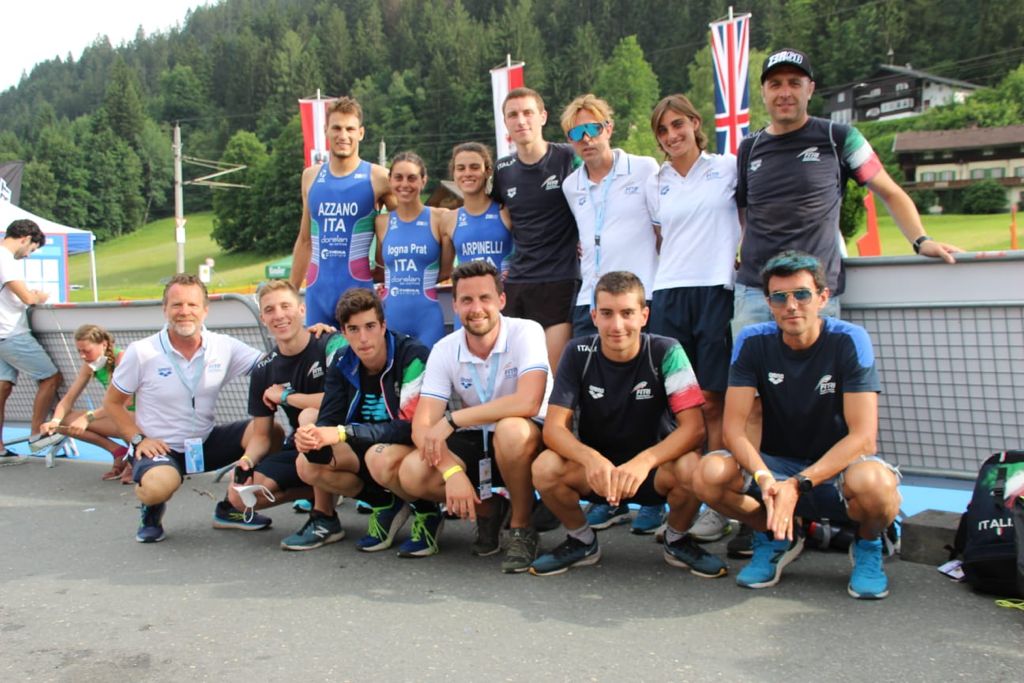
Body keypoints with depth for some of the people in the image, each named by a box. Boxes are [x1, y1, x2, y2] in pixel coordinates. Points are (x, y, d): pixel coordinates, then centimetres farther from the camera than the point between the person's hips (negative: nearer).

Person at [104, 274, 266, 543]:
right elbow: (112, 402, 1)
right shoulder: (141, 353, -10)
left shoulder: (224, 346, -5)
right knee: (159, 485, -39)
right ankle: (152, 510, 4)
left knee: (270, 433, -18)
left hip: (207, 442, 4)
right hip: (159, 447, -4)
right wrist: (138, 439, -12)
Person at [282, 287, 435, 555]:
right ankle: (384, 504, 6)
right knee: (308, 465, -13)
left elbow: (413, 426, -28)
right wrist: (313, 437, -33)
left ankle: (427, 512, -7)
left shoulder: (412, 355, -22)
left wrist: (344, 433, -33)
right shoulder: (342, 366, -4)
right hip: (369, 448, 6)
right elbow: (328, 422, -7)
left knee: (380, 458, -37)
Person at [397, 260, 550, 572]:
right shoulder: (444, 351, -7)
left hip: (527, 440, -4)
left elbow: (528, 403, -34)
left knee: (510, 430, -38)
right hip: (473, 443, 4)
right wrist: (452, 472, -34)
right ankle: (487, 509, 7)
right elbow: (422, 425, -14)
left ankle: (522, 526, -12)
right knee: (412, 473, -22)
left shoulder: (526, 332, -18)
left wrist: (451, 420, -30)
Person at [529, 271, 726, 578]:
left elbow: (694, 426, -21)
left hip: (654, 466, -1)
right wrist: (592, 459, -38)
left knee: (692, 468, -33)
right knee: (545, 467, -28)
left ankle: (677, 540, 1)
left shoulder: (666, 352, -14)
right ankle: (582, 540, 3)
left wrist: (643, 462, -39)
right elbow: (554, 426, -17)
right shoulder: (579, 354, -10)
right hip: (595, 465, 1)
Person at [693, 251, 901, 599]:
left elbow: (863, 437, -21)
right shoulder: (753, 341, -9)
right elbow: (734, 427, -13)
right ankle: (775, 538, 5)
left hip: (837, 467, -2)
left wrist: (797, 485, -31)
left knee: (872, 481, -37)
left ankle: (868, 546, 1)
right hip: (778, 465, 2)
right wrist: (764, 479, -32)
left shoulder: (849, 340, -16)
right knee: (710, 473, -26)